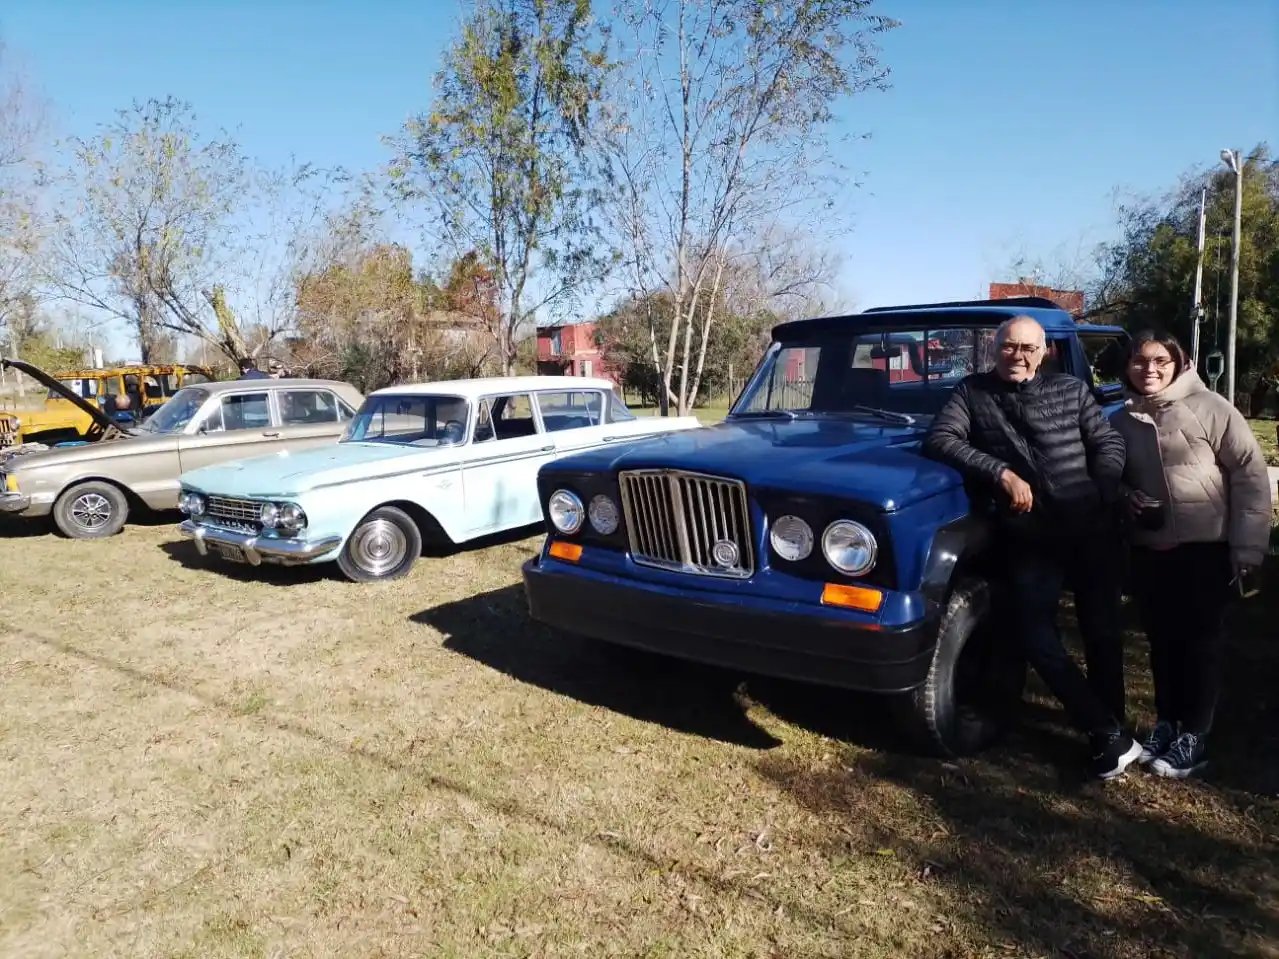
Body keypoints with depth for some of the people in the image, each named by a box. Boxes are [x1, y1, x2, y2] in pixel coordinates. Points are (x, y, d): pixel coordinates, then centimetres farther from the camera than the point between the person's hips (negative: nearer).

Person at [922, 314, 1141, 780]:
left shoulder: (1071, 389, 8)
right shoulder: (972, 392, 4)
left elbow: (1109, 444, 8)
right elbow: (938, 440, -10)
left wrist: (1101, 497, -8)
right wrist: (1000, 472, -19)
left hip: (1091, 529, 1)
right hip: (1029, 539, -1)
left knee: (1103, 631, 8)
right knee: (1037, 639, -7)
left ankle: (1111, 728, 27)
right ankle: (1110, 734, 6)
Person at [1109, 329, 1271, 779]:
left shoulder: (1208, 407, -8)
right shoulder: (1120, 421, 5)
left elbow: (1250, 473, -8)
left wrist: (1247, 546, -12)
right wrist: (1126, 499, -6)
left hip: (1206, 547, -4)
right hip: (1147, 550, 4)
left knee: (1200, 641, 5)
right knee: (1162, 640, 13)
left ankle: (1193, 736, 17)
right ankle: (1165, 723, 28)